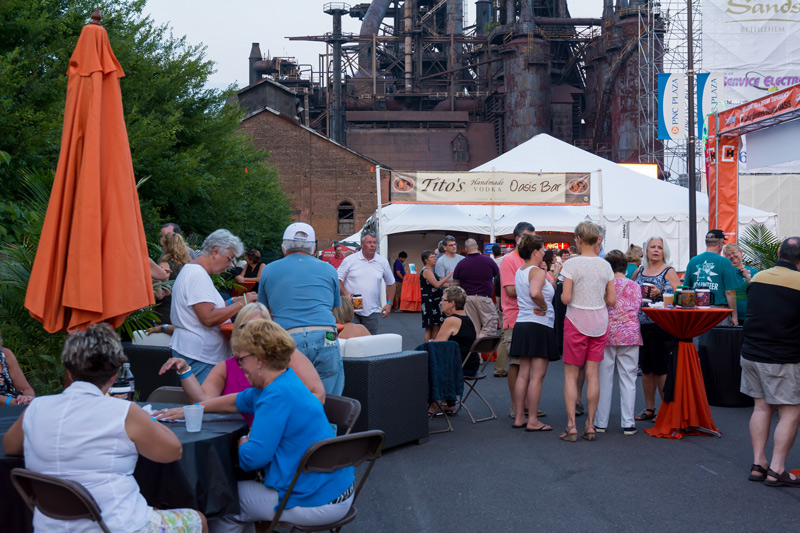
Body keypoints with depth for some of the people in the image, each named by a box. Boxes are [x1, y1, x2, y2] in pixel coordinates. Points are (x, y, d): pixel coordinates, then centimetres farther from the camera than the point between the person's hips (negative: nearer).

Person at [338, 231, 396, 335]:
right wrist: (345, 293, -15)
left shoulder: (383, 262, 8)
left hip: (371, 312, 2)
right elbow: (338, 280, 1)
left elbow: (391, 284, 16)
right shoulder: (349, 260, -1)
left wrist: (389, 304, 9)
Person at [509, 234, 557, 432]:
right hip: (539, 327, -8)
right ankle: (533, 421, 1)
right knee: (537, 376, -2)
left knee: (523, 374, 11)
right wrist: (544, 307, -17)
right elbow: (535, 292, -32)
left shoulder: (519, 272, 12)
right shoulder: (537, 272, -15)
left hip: (521, 325, 8)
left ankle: (519, 418, 16)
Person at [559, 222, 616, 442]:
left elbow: (565, 298, -15)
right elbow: (611, 300, 3)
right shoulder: (605, 266, 2)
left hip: (576, 321, -4)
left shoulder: (571, 264, -11)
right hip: (599, 323, 4)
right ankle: (590, 425, 10)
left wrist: (562, 295, 7)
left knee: (571, 375, 4)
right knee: (592, 374, 8)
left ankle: (571, 425, -2)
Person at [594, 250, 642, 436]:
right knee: (628, 380, 4)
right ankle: (628, 424, 4)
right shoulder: (634, 286, 3)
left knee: (604, 379, 5)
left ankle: (600, 423, 9)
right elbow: (636, 310, 7)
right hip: (629, 335, 1)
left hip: (605, 335, -1)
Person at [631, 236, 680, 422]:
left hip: (661, 326, -5)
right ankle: (649, 408, 19)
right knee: (646, 369, 9)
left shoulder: (669, 272, -1)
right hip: (641, 324, 5)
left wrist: (660, 294, -21)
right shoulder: (639, 271, 13)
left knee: (661, 369, -3)